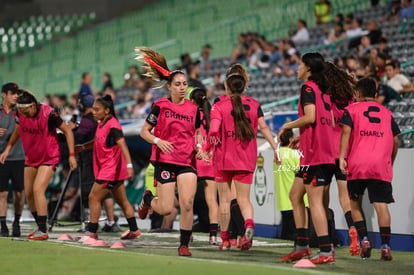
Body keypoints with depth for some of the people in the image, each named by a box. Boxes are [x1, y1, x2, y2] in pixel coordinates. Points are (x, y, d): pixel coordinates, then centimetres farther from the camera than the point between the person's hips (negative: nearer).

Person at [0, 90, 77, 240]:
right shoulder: (21, 114, -8)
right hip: (31, 158, 6)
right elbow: (17, 131, 14)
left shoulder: (48, 114, -23)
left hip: (49, 158, -6)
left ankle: (43, 232, -16)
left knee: (38, 190, -19)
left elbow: (67, 131, -12)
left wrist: (71, 155, -14)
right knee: (29, 194, 5)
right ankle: (41, 226, 21)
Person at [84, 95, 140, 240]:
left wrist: (129, 165, -35)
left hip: (111, 169, -9)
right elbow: (98, 143, 27)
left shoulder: (112, 125, -18)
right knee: (122, 201, 13)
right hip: (106, 168, 9)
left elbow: (122, 145, -26)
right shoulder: (101, 124, 10)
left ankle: (91, 232, -3)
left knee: (94, 197, -7)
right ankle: (134, 230, 19)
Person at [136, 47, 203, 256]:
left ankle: (184, 244, 1)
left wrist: (199, 146, 2)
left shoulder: (193, 109, 7)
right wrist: (157, 141, -16)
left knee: (187, 204, -13)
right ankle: (147, 199, 31)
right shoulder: (160, 106, -2)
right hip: (165, 160, -2)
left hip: (187, 161, 2)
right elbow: (144, 131, 2)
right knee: (166, 209, -4)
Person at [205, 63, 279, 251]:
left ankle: (225, 239, 15)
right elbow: (264, 128, -1)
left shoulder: (219, 106, -5)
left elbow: (213, 131, -17)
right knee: (244, 199, 4)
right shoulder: (254, 104, 3)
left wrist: (208, 148, -4)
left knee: (224, 199, 10)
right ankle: (249, 223, -28)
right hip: (246, 160, 2)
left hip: (224, 158, -2)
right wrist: (275, 148, 5)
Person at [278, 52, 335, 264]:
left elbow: (310, 117, -20)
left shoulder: (308, 87, -8)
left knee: (315, 201, -9)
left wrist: (288, 126, -4)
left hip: (314, 154, -9)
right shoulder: (323, 90, 18)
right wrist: (301, 138, 24)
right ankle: (302, 246, 14)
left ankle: (326, 252, -12)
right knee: (295, 195, 15)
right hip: (327, 153, 9)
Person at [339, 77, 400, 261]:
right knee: (381, 205, -4)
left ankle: (364, 239, 1)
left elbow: (346, 131, -6)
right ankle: (385, 246, -14)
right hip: (381, 166, 2)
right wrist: (390, 163, 27)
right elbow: (395, 141, 17)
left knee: (355, 203, 13)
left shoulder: (351, 110, 10)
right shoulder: (387, 113, 18)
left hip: (357, 165, -2)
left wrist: (342, 158, -10)